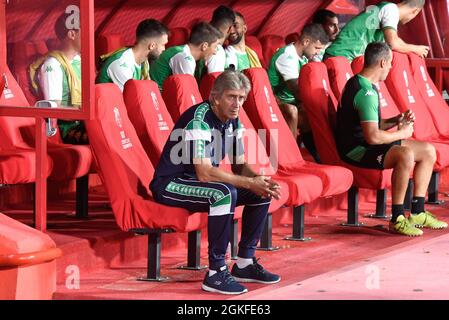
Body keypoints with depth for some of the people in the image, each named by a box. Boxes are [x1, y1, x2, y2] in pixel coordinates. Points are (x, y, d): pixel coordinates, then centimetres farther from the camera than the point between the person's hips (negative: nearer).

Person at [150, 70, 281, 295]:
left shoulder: (232, 120, 4)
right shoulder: (199, 119, -24)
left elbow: (240, 166, 8)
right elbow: (204, 173, -31)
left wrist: (259, 181, -15)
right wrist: (250, 183, -29)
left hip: (198, 182, 9)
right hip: (170, 184, -9)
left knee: (262, 192, 1)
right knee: (225, 193, -35)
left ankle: (244, 263, 7)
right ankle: (216, 273, -29)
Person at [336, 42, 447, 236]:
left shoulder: (361, 84, 14)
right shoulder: (365, 92, -21)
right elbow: (373, 137, -28)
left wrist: (395, 121, 6)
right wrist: (401, 134, -12)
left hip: (364, 144, 11)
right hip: (356, 150, -11)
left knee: (428, 151, 10)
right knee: (405, 155, -36)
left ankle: (417, 213, 12)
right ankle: (397, 219, -27)